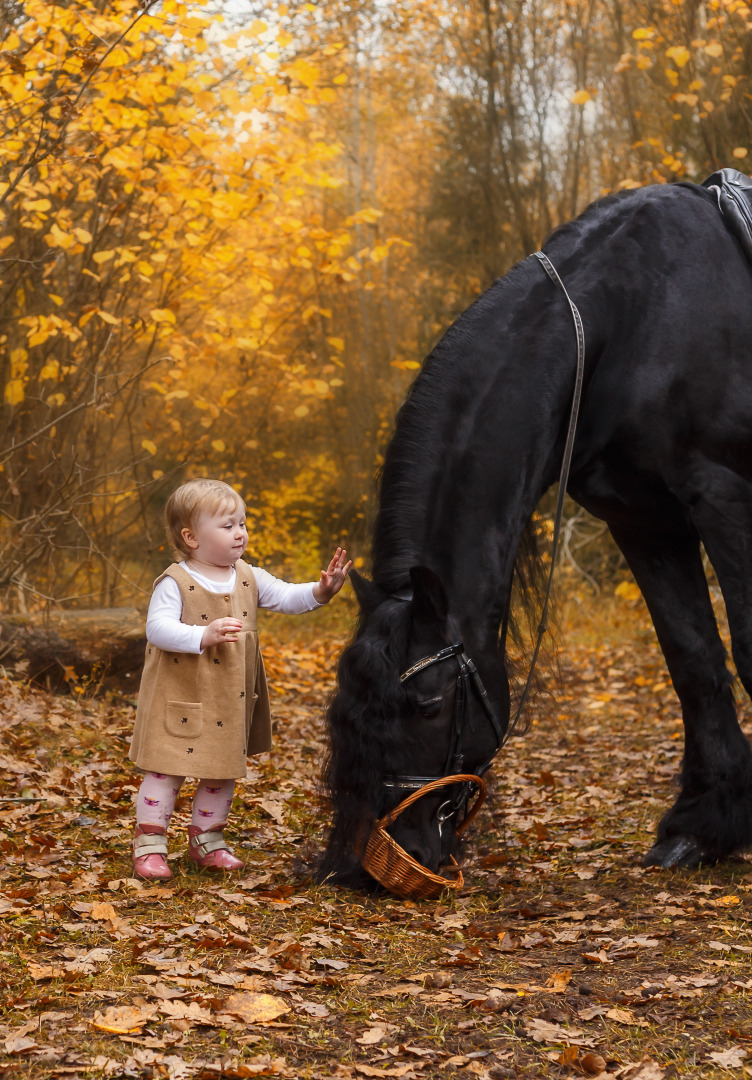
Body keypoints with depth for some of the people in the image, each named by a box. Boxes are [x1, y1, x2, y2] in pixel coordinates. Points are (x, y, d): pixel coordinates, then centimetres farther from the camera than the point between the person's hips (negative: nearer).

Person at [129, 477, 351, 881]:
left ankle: (207, 840, 30)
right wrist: (205, 635, -37)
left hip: (230, 706, 6)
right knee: (166, 771, 0)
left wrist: (320, 590, -15)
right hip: (182, 701, -6)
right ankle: (149, 845, 9)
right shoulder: (175, 583, -14)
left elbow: (285, 597, 4)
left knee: (222, 773, 15)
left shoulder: (248, 579, 4)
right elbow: (158, 628, -24)